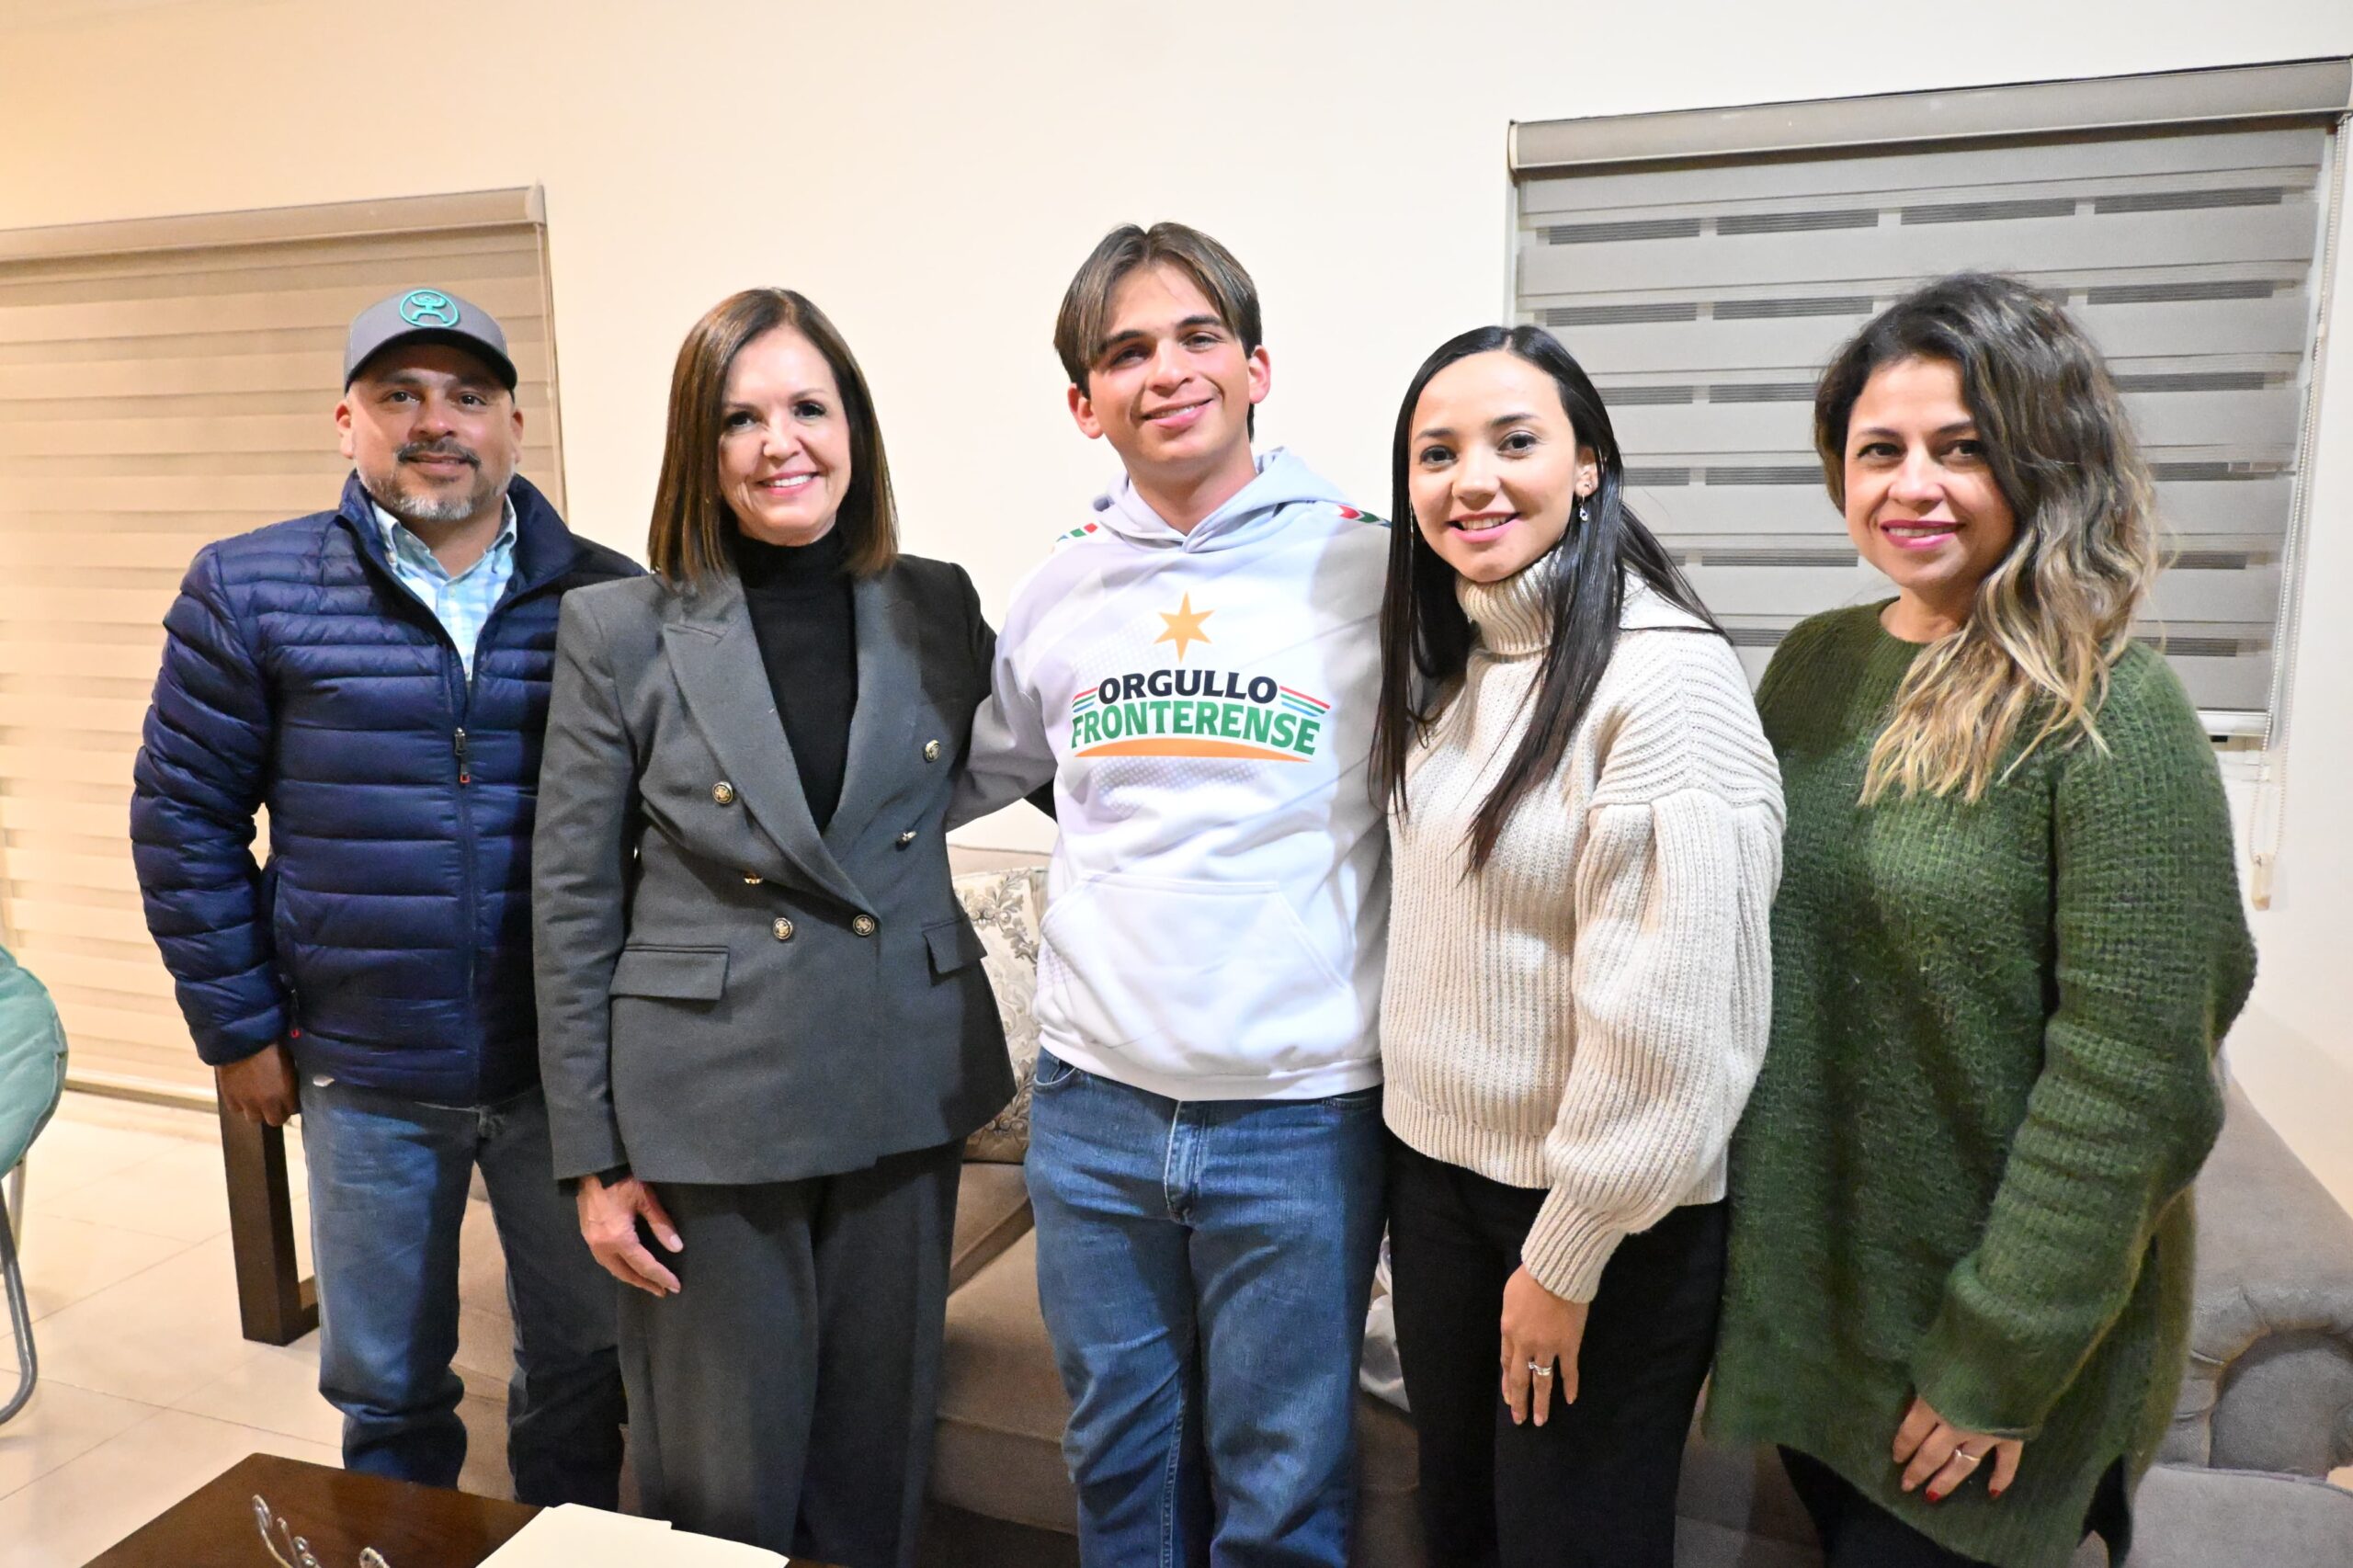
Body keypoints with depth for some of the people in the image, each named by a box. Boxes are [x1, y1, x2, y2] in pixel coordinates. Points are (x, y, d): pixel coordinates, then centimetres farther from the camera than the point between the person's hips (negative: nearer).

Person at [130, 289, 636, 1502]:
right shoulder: (247, 591, -2)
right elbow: (184, 818, 2)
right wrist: (239, 1031, 1)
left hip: (568, 1069, 1)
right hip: (365, 1079, 0)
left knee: (583, 1360, 16)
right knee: (385, 1388, 18)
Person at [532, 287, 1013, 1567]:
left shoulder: (939, 607, 1)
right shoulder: (620, 631, -7)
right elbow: (572, 903, -3)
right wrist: (594, 1154, -3)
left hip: (907, 1096, 3)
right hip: (710, 1110, -2)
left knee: (877, 1461, 17)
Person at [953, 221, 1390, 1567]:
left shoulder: (1370, 569, -8)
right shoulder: (1061, 591, 4)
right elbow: (976, 772, 19)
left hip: (1302, 1113, -3)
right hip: (1092, 1103, 4)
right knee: (1119, 1459, 22)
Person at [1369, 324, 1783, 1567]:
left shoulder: (1664, 676, -20)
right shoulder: (1446, 664, 4)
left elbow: (1668, 1010, -22)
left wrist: (1567, 1254, -16)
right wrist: (1412, 1130, 10)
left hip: (1602, 1214, -7)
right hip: (1436, 1170, 7)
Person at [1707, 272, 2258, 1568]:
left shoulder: (2111, 718, -17)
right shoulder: (1815, 663, 1)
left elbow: (2130, 1084, -19)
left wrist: (1999, 1363, -16)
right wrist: (1732, 1229, 6)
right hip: (1794, 1290, 6)